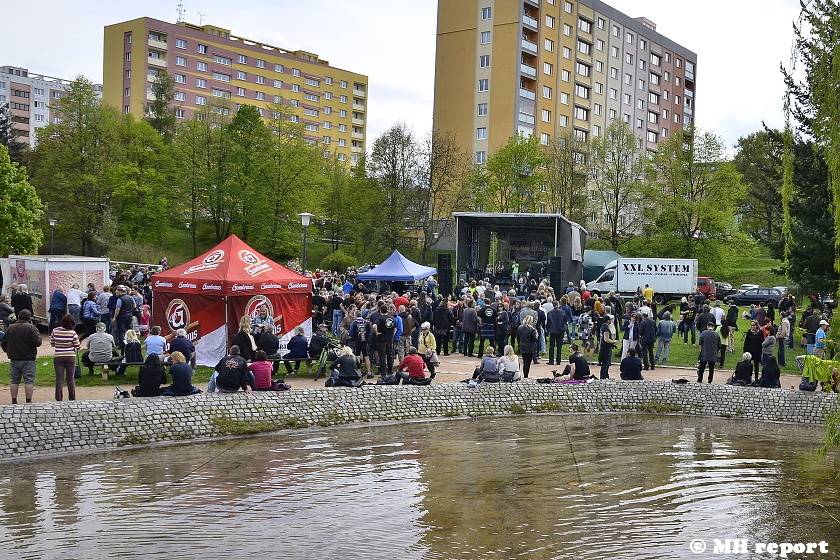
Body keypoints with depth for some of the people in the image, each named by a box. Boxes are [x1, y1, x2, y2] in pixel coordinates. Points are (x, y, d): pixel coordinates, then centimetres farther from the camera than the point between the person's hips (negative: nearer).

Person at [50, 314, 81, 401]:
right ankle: (72, 399, 17)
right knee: (71, 379, 11)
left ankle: (59, 399, 4)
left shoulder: (55, 331, -5)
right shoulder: (73, 333, -11)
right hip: (70, 357, -1)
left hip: (58, 357, 1)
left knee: (59, 379, 4)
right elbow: (77, 347, -7)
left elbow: (52, 344, 6)